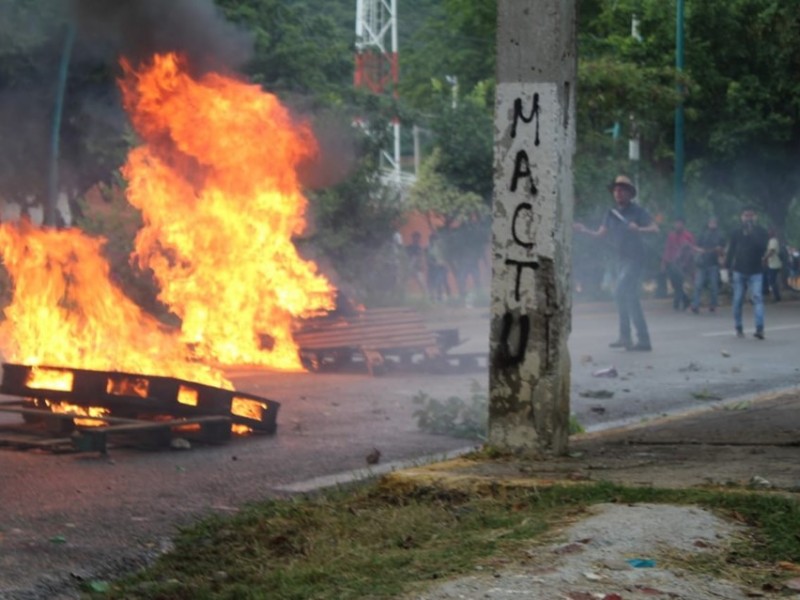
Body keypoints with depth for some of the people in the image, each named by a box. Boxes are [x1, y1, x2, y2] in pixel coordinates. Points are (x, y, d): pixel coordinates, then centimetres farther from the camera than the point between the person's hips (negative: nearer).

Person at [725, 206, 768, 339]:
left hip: (755, 272, -2)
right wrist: (727, 268, 3)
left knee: (757, 298, -17)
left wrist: (751, 234, -18)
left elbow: (763, 247, -13)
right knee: (738, 301, 3)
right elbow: (730, 252, 9)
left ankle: (760, 328, -26)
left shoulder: (761, 232, 2)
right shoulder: (737, 233, 6)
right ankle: (739, 328, 14)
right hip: (739, 271, 2)